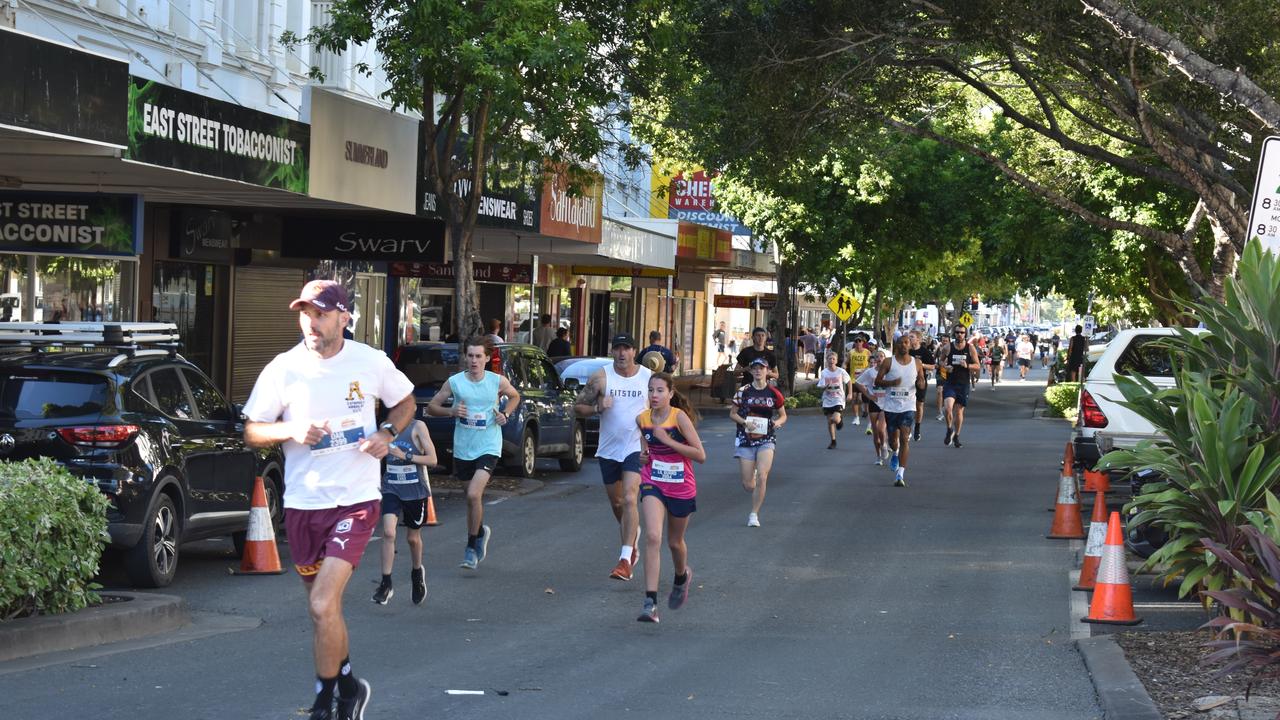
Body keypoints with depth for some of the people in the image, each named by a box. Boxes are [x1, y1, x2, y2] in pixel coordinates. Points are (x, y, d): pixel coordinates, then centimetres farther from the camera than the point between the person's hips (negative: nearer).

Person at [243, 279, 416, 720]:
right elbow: (251, 432, 2)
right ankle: (347, 683, 38)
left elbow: (405, 403, 14)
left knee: (323, 605, -16)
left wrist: (387, 434, -6)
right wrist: (290, 429, -18)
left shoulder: (372, 362, -4)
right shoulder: (283, 369, -5)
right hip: (303, 503, 3)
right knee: (324, 606, 14)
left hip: (356, 501, -3)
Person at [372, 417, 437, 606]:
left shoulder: (418, 427, -10)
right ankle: (386, 583, -12)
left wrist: (405, 456, -22)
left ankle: (417, 573, 41)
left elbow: (432, 459, -13)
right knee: (388, 532, -17)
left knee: (413, 537, 13)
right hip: (392, 488, 2)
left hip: (415, 491, -2)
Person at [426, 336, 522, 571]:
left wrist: (505, 414, -1)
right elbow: (431, 407, 4)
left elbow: (515, 396, 18)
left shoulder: (498, 382, -3)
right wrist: (451, 412, -15)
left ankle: (471, 547, -4)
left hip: (488, 448, -2)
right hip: (463, 448, 3)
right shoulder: (455, 382, -3)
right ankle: (481, 533, 43)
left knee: (473, 494, -18)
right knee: (472, 497, 14)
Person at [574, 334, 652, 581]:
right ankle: (633, 535, 47)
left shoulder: (648, 377, -2)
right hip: (609, 449, 3)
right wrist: (598, 407, -18)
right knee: (616, 504, 16)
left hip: (637, 448, -3)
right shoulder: (601, 377, -3)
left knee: (629, 499, -18)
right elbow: (578, 406, 1)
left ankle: (626, 560, -20)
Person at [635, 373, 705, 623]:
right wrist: (643, 455, -4)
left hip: (681, 487, -2)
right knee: (652, 537, -19)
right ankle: (650, 602, -23)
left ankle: (682, 577, 52)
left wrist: (668, 440, -23)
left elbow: (701, 455, -18)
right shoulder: (642, 419, -2)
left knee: (675, 542, 16)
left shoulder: (679, 417, -15)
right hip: (653, 483, 2)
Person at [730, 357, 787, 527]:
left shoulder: (774, 393, 2)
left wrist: (778, 422, -9)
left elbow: (783, 416, 14)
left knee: (762, 477, -19)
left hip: (766, 440, 0)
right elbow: (732, 414, 4)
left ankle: (754, 514, -5)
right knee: (748, 485, -1)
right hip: (745, 440, 0)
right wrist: (745, 422, -14)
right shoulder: (743, 392, 0)